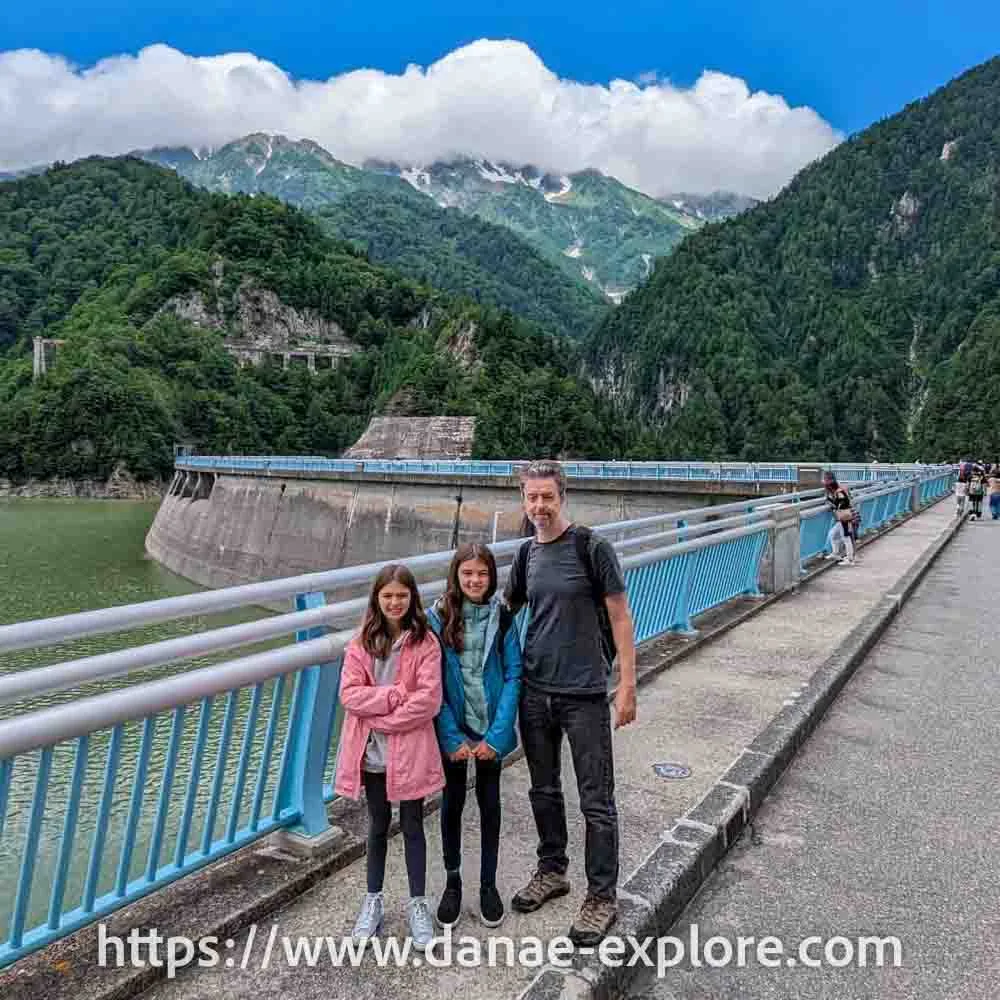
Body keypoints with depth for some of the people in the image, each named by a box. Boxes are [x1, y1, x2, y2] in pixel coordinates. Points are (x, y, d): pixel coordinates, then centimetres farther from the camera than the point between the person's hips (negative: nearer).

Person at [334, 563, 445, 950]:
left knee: (412, 826, 11)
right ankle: (373, 900, 33)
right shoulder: (362, 642, -1)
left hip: (410, 749, -2)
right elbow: (349, 694, -9)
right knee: (378, 825, 18)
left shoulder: (425, 642, -8)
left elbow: (428, 700, -15)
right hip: (372, 751, 2)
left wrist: (381, 718, -15)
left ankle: (418, 904, 27)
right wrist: (397, 694, -18)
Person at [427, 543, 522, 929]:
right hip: (453, 730, 0)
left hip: (491, 730, 1)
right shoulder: (437, 618, -9)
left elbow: (513, 676, -7)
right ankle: (452, 882, 32)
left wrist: (496, 735, -14)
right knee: (452, 802, 13)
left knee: (490, 802, 14)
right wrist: (451, 737, -15)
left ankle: (488, 884, 31)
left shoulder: (502, 618, -7)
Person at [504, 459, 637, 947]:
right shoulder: (526, 554, 6)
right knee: (544, 789, 19)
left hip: (584, 695, -5)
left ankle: (602, 897, 22)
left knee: (596, 802, 5)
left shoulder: (592, 547, -10)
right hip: (533, 691, 6)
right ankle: (552, 870, 39)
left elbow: (619, 617, -9)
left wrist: (627, 685, -11)